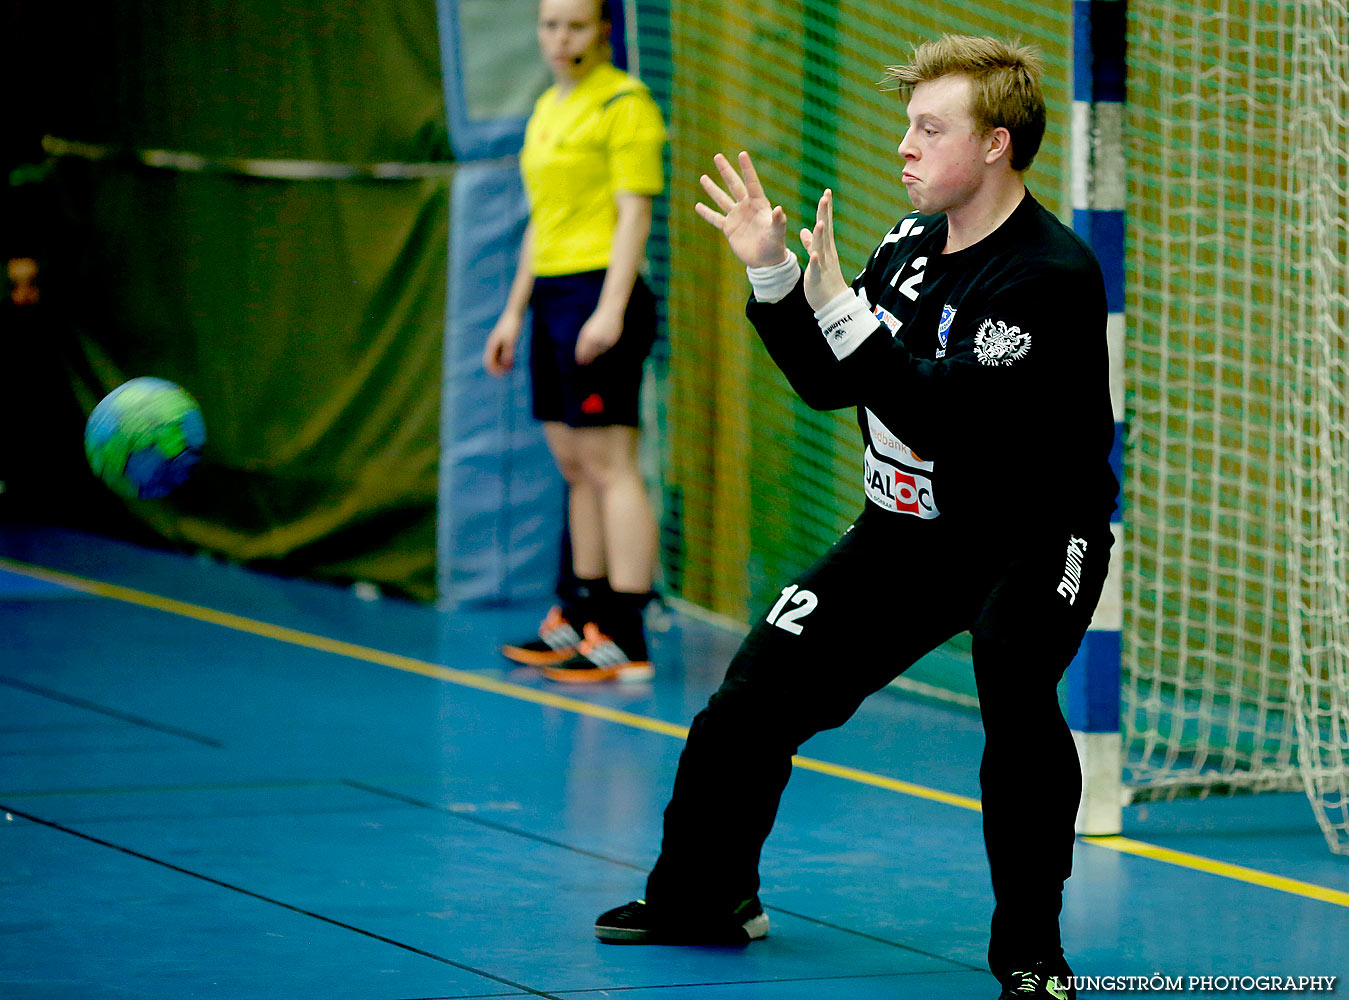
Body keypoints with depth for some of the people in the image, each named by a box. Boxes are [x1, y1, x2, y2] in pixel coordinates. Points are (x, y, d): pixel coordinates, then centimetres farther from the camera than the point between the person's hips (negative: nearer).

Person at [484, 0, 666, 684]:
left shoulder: (624, 103, -8)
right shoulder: (547, 109, 19)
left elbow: (635, 214, -13)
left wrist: (610, 311, -21)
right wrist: (515, 311, 23)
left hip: (599, 295, -9)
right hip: (553, 295, 9)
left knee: (609, 467, -10)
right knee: (574, 469, 11)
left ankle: (626, 641, -11)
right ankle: (582, 618, 17)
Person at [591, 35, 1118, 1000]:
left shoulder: (1053, 276, -23)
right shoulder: (914, 243, 1)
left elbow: (938, 413, -31)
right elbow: (829, 383, 7)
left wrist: (840, 306, -30)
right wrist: (774, 275, -4)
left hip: (1032, 535, -7)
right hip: (906, 531, 7)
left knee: (1014, 693, -33)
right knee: (756, 697, 5)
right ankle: (703, 895, 29)